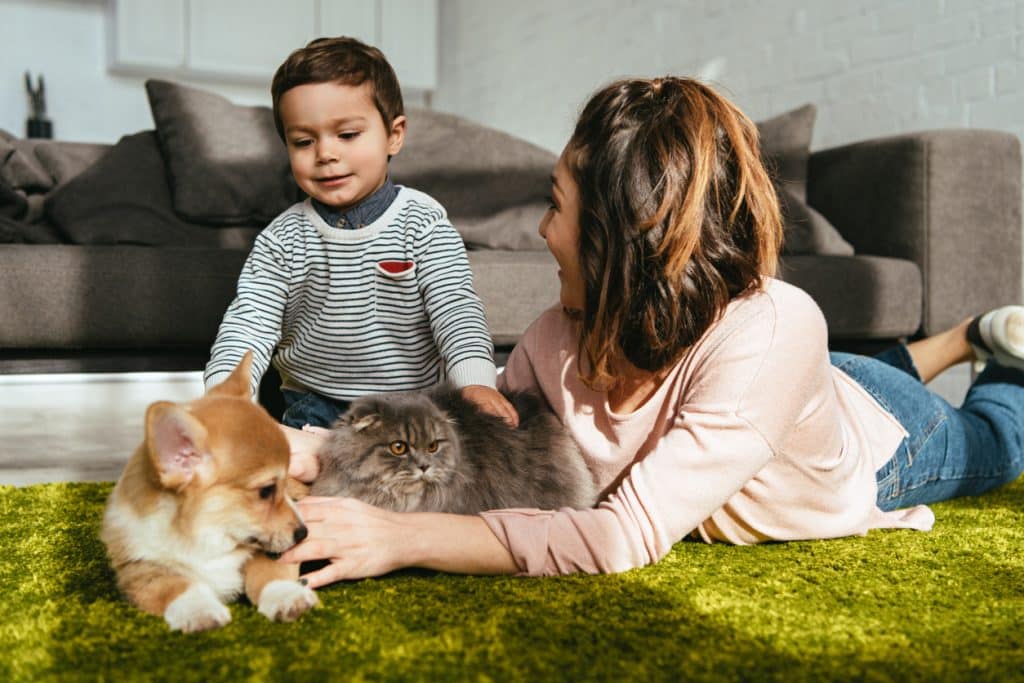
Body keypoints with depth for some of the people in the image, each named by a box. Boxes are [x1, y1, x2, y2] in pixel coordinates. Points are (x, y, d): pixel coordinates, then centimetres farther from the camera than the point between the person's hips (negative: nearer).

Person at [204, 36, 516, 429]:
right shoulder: (281, 240, -2)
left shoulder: (424, 223, -7)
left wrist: (476, 382, -35)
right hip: (314, 405, 1)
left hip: (413, 402, -1)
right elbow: (249, 321, -7)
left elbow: (455, 308, -16)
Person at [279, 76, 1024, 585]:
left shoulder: (772, 334, -51)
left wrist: (405, 538, -58)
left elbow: (627, 539, -54)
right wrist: (318, 451, -36)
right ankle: (960, 339, 53)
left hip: (880, 440, -3)